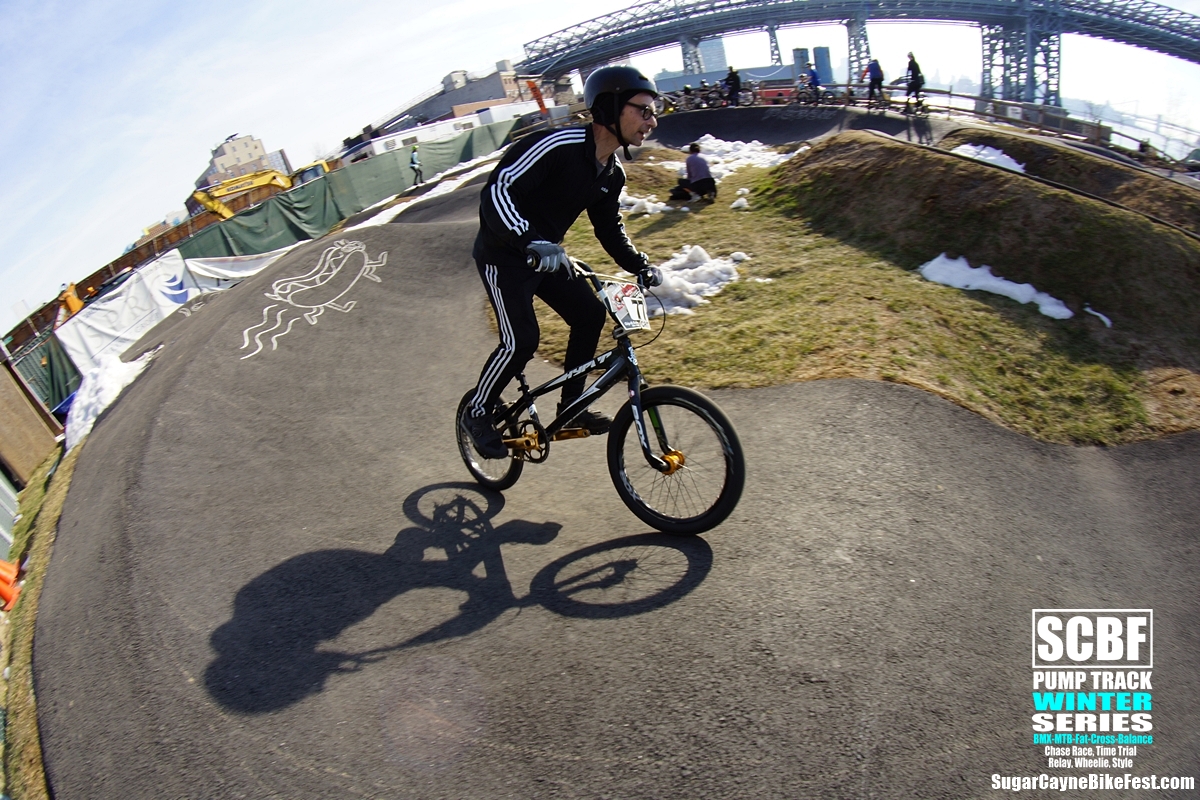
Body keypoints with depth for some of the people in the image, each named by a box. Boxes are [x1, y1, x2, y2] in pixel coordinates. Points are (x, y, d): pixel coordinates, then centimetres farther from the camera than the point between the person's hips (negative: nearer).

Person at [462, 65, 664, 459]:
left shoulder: (611, 174, 1)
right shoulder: (558, 146, -26)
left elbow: (609, 229, 14)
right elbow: (498, 191, -33)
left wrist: (640, 265, 0)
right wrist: (530, 242, -47)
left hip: (548, 256, 8)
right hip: (504, 255, -8)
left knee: (590, 314, -1)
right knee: (521, 342, -15)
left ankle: (571, 405, 14)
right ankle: (478, 413, 9)